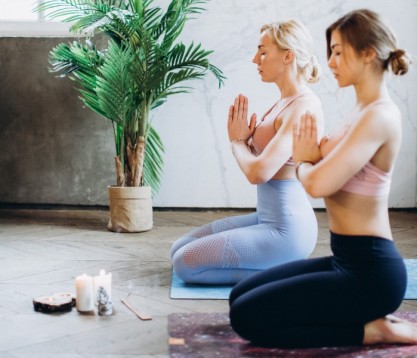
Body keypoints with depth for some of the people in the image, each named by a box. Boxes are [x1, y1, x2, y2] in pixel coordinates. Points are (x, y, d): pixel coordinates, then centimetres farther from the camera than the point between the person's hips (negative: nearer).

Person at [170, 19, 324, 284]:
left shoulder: (303, 107, -19)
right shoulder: (285, 102, 11)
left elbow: (258, 172, -27)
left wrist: (238, 141, -7)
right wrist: (242, 139, -3)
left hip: (286, 229, -10)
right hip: (269, 220, 10)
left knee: (185, 263, -11)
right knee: (180, 249, 13)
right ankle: (276, 264, 13)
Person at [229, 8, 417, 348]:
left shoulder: (379, 116, -19)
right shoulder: (364, 110, 12)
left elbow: (318, 184, -27)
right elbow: (327, 176, 15)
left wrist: (302, 162, -5)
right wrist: (312, 157, -6)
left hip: (369, 271, -10)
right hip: (348, 260, 10)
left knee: (247, 317, -11)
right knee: (241, 295, 14)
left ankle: (372, 330, -3)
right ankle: (367, 317, 13)